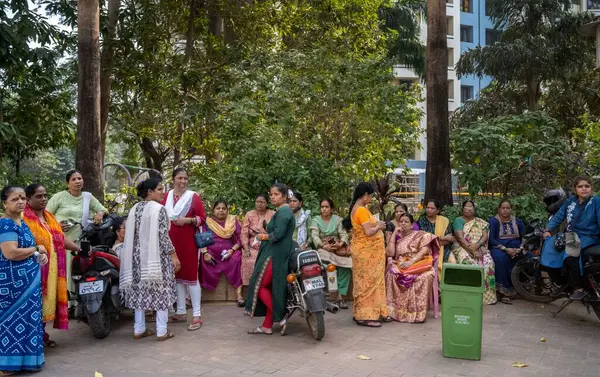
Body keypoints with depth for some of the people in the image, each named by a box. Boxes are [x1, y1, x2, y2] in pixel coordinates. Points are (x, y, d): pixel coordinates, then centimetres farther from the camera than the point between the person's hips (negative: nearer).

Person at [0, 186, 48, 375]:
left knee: (25, 317, 14)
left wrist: (41, 255, 2)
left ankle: (22, 358, 23)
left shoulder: (23, 223, 13)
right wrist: (37, 249, -13)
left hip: (28, 279, 10)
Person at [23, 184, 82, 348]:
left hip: (52, 268, 8)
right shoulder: (24, 217, -10)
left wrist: (80, 248, 10)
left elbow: (61, 239, 16)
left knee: (48, 300, 13)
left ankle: (42, 334, 24)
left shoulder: (50, 217, 16)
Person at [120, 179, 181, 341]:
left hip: (139, 255, 7)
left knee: (140, 290, 11)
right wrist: (174, 255, -13)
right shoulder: (159, 209, -12)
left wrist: (139, 253, 19)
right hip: (157, 255, -7)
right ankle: (162, 331, 1)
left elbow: (130, 236, 10)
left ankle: (139, 330, 15)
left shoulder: (134, 209, 9)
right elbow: (163, 236, -17)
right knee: (161, 290, 0)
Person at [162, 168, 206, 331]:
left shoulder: (193, 196, -3)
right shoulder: (166, 197, 10)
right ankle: (181, 312, 21)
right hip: (171, 241, 5)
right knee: (176, 276, 11)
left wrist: (188, 220, -19)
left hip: (188, 241, -5)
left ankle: (197, 315, -2)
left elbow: (202, 218, -5)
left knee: (191, 276, -4)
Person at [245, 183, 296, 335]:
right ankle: (267, 326, 15)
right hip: (279, 254, 11)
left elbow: (277, 234, -24)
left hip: (275, 255, -11)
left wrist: (263, 236, -7)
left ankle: (280, 316, -2)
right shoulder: (285, 211, 19)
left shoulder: (283, 211, -13)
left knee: (260, 286, -5)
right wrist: (266, 237, 4)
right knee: (271, 288, 11)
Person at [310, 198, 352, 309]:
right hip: (322, 249, -2)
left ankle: (340, 295, -24)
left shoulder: (338, 219, 15)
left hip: (338, 248, 2)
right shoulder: (315, 220, 11)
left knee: (346, 263, -29)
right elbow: (314, 236, -4)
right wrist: (324, 246, -22)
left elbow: (344, 234, 2)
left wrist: (341, 243, -20)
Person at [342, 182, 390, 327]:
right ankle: (365, 316, 0)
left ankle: (375, 312, 21)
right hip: (366, 251, -10)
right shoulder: (362, 210, -19)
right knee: (368, 282, -5)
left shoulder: (356, 208, 11)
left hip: (366, 250, 10)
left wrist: (376, 224, 11)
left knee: (372, 281, 14)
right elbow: (369, 232, -23)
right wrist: (378, 227, -7)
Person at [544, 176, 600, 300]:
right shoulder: (571, 200, 7)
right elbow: (559, 216, 6)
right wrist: (548, 230, -6)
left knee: (570, 257, -29)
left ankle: (579, 288, -12)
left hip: (588, 237, -6)